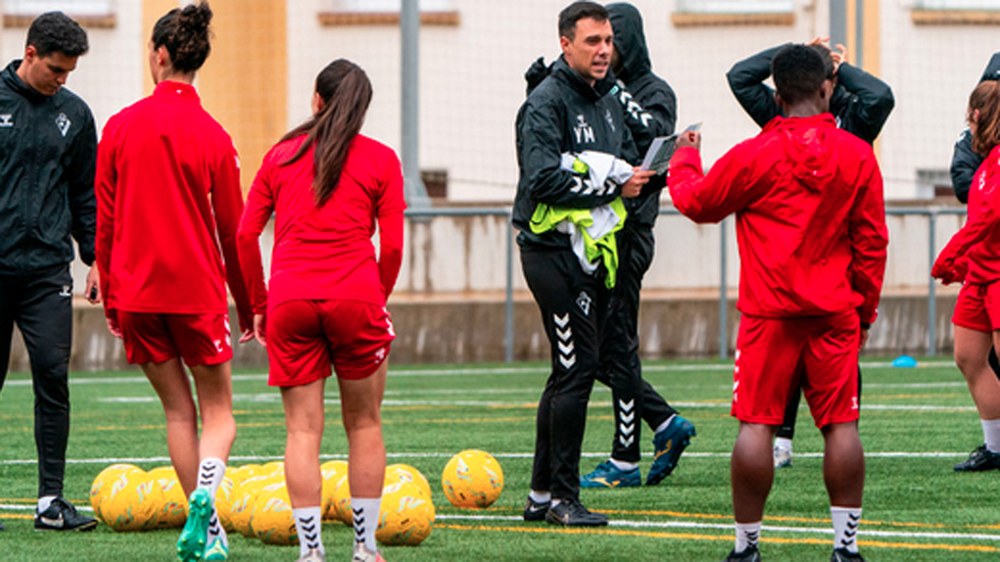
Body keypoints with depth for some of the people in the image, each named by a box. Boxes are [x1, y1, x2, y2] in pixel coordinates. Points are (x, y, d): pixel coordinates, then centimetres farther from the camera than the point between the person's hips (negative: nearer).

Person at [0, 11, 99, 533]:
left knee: (53, 378, -7)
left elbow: (86, 194, 17)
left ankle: (51, 500, -5)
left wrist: (95, 257, 11)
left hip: (47, 269, 2)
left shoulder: (74, 114, 10)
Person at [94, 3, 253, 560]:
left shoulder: (120, 127, -1)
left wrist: (111, 297, 13)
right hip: (197, 290, -2)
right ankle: (204, 496, -22)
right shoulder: (212, 136, -6)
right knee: (218, 413, 7)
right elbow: (232, 229, -1)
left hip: (136, 292, 2)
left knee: (178, 411, 13)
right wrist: (248, 305, 11)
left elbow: (105, 221, 3)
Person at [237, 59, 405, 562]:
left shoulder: (281, 155, 13)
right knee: (364, 422, 11)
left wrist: (258, 304, 15)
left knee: (303, 429, 3)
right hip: (354, 296, -1)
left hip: (290, 301, 1)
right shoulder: (380, 160, 7)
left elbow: (245, 235, 8)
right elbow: (392, 247, 1)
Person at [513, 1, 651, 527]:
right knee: (576, 368, -11)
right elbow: (544, 179, -20)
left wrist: (640, 174, -3)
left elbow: (626, 163, 19)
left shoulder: (608, 101, 16)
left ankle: (542, 496, 19)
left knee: (570, 373, 12)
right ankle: (562, 497, -6)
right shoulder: (546, 102, -11)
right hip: (554, 250, -9)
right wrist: (610, 185, -18)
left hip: (592, 251, 9)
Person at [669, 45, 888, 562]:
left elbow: (697, 202, 8)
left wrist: (683, 159, 28)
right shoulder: (858, 156, 1)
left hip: (770, 314, -2)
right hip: (835, 314, 2)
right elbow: (872, 241, 6)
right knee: (840, 424, 5)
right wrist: (865, 310, 16)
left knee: (756, 423, 0)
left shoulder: (753, 155, -7)